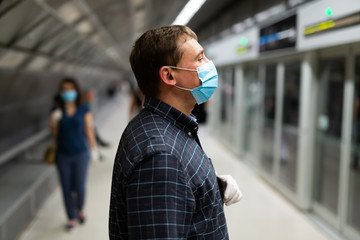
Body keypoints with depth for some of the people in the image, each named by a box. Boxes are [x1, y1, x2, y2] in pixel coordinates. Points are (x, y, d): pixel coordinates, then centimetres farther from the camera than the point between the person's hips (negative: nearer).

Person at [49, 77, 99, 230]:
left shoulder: (84, 110, -2)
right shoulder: (57, 110, 1)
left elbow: (89, 131, 2)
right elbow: (54, 133, 4)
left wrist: (94, 149, 0)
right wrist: (54, 120, -14)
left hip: (80, 154, -1)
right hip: (63, 155, 2)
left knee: (80, 187, -1)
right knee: (67, 189, 5)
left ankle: (80, 209, 31)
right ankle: (72, 219, 21)